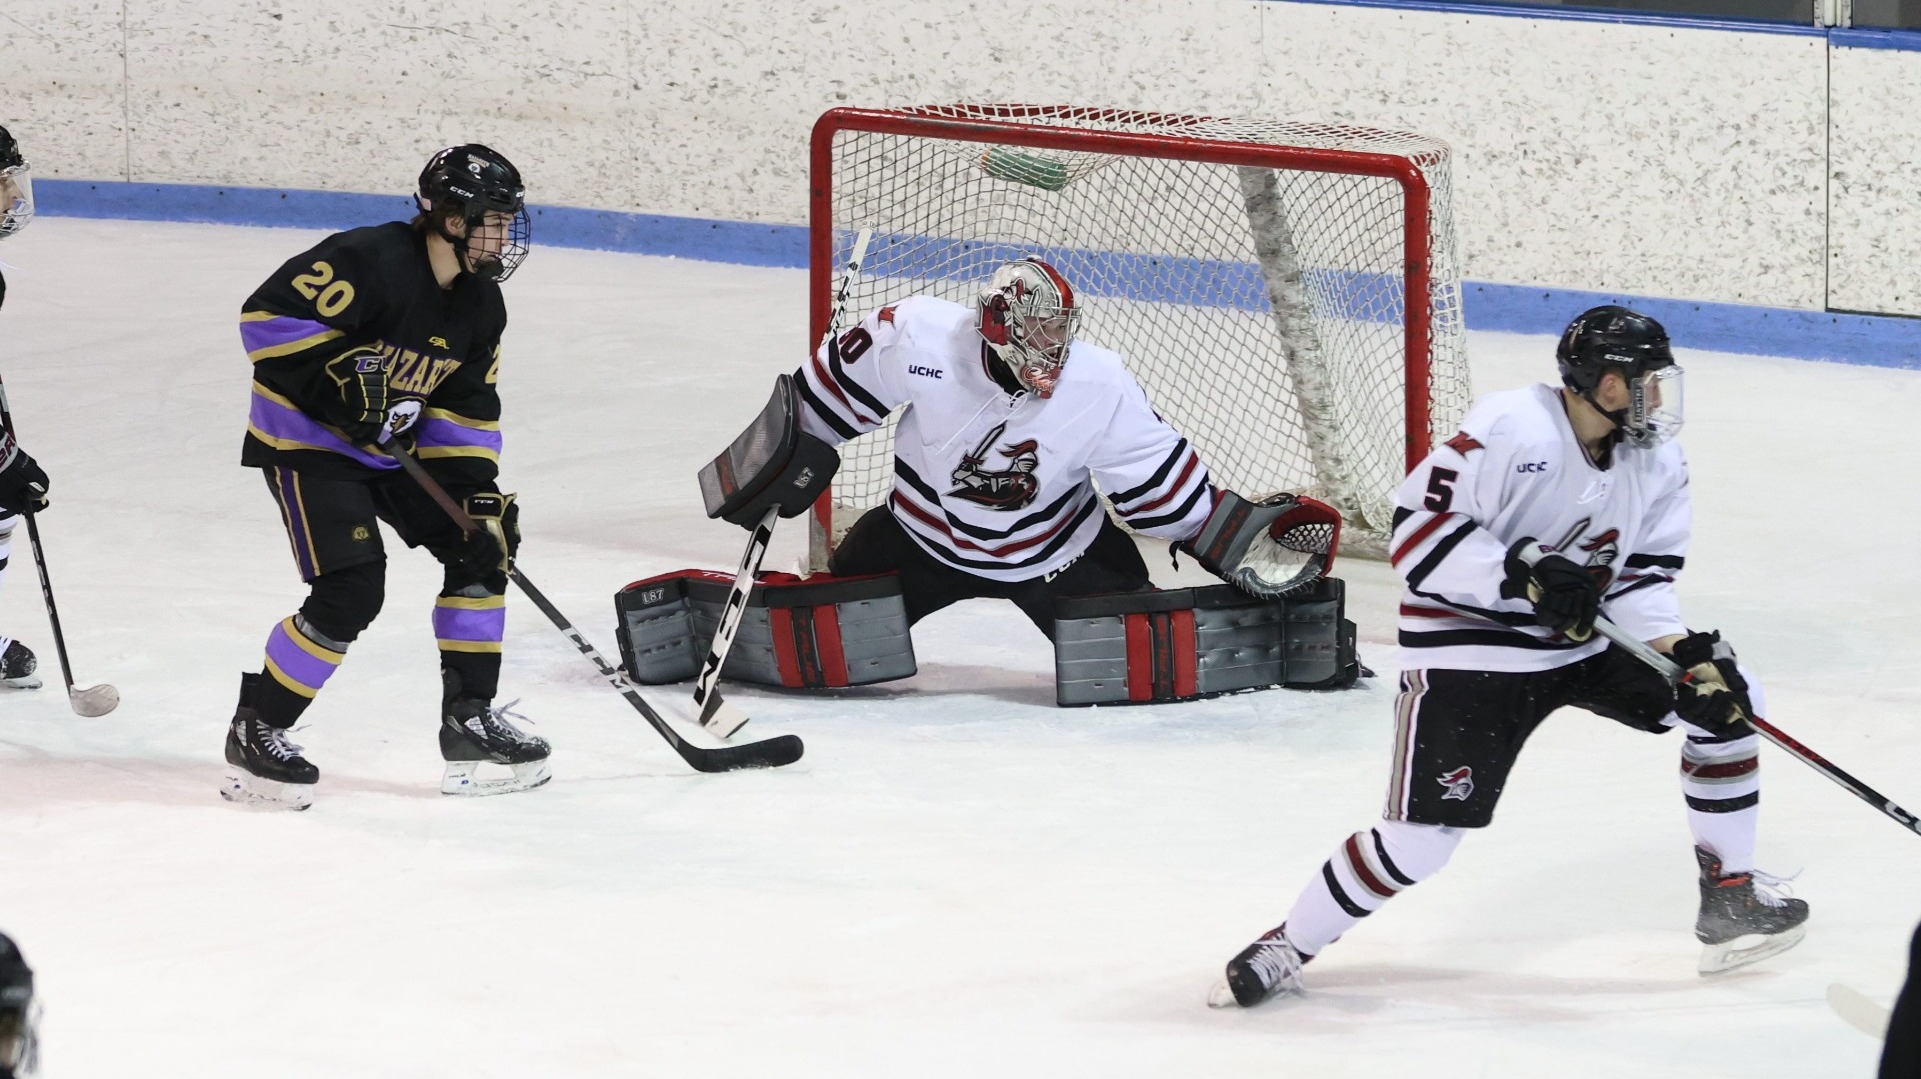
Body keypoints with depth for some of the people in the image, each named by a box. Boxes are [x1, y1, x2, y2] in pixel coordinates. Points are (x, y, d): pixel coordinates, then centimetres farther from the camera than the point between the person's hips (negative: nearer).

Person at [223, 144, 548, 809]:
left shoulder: (481, 305, 2)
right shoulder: (371, 262, -25)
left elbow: (466, 406, 9)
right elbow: (269, 314, -28)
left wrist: (480, 490, -1)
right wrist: (342, 378, -31)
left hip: (388, 446, 9)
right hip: (305, 438, -9)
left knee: (480, 549, 5)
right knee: (351, 592, -18)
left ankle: (470, 720, 14)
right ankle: (256, 732, -4)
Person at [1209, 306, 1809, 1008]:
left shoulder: (1657, 463, -1)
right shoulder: (1513, 431, -24)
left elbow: (1640, 578, 4)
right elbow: (1418, 527, -25)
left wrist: (1687, 653, -13)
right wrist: (1522, 574, -32)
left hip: (1585, 636, 7)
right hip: (1466, 643, -7)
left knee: (1726, 699, 2)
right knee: (1423, 835, -14)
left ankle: (1730, 897, 16)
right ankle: (1288, 946, 6)